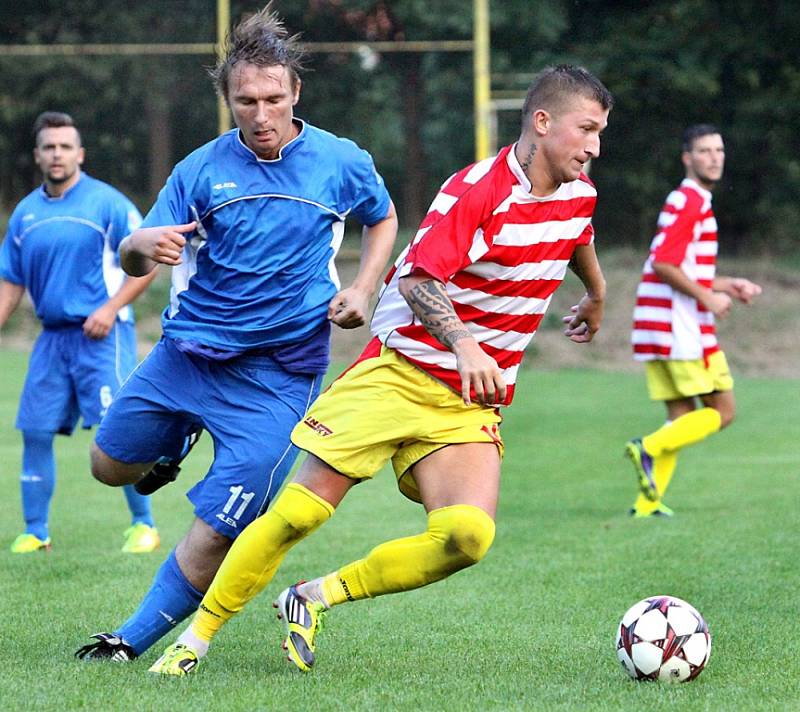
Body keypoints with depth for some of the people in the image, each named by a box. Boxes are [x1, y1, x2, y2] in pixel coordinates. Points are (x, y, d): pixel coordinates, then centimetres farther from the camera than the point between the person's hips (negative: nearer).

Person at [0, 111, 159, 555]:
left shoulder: (107, 203, -5)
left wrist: (110, 308, -15)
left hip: (102, 335, -5)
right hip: (52, 336, 5)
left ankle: (143, 525, 3)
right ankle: (36, 532, 12)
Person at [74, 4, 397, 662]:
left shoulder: (342, 163, -5)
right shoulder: (202, 170, -4)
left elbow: (383, 219, 16)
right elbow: (134, 260, -4)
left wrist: (361, 292, -1)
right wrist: (143, 245, -29)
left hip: (279, 373, -3)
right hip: (188, 353, 3)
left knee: (215, 533, -10)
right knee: (110, 466, 17)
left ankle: (134, 640, 6)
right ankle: (173, 449, 49)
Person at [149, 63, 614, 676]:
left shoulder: (579, 196, 7)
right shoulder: (480, 188, -15)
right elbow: (418, 279, -23)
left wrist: (596, 298, 50)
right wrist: (463, 345, -39)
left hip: (471, 404, 5)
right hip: (399, 369, -5)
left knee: (467, 535, -20)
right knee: (302, 512, -10)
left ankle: (319, 597, 0)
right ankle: (197, 637, 7)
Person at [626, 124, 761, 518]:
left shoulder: (693, 202, 21)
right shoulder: (688, 202, -10)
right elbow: (662, 264, -20)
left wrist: (729, 285, 17)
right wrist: (709, 297, -15)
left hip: (663, 331, 10)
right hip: (682, 327, -10)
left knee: (683, 418, 8)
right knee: (722, 411, -6)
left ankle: (647, 503, 2)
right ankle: (650, 447, -16)